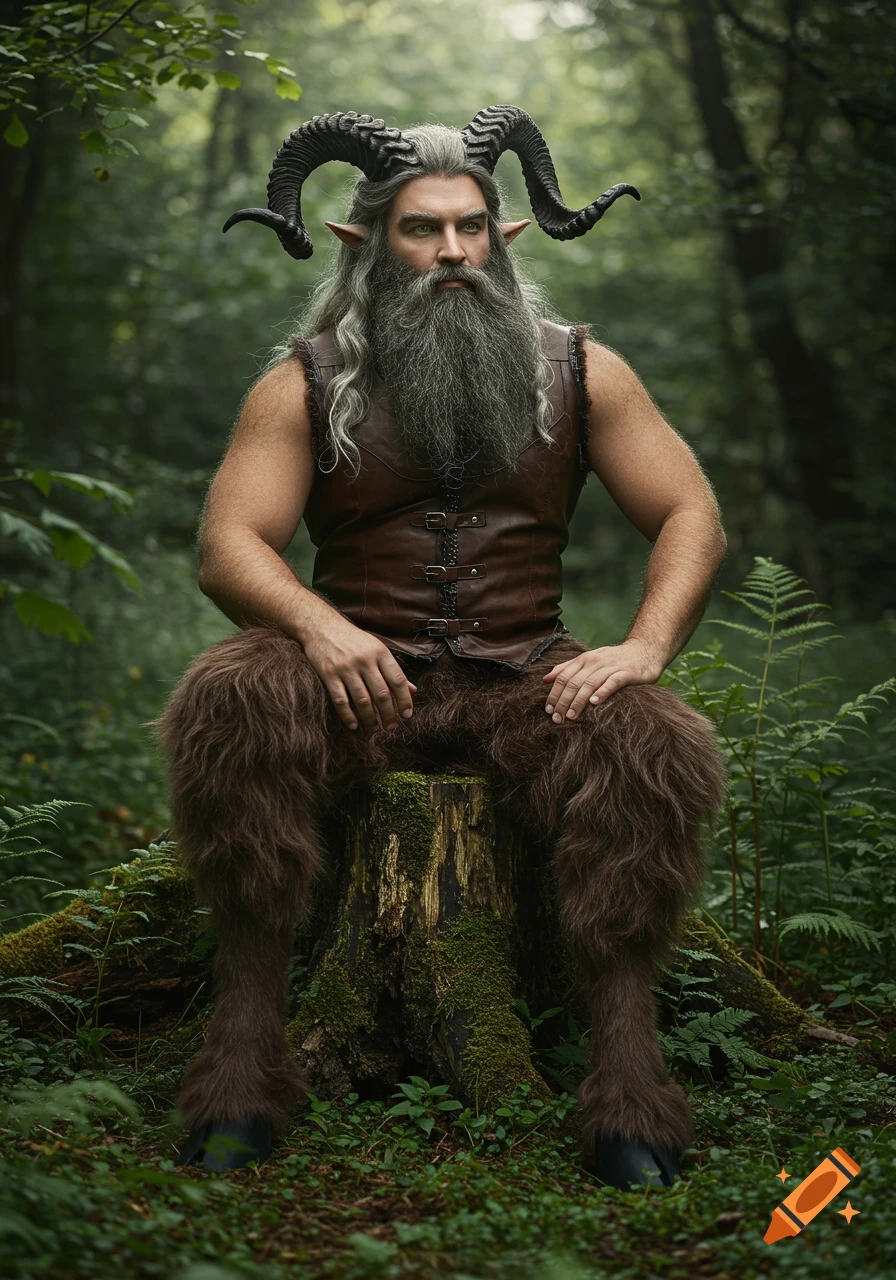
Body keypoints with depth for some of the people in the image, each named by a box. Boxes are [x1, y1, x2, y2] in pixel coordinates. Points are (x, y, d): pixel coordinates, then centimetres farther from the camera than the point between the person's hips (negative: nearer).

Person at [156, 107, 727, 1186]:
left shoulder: (578, 371, 10)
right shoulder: (306, 384, 6)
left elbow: (690, 515, 7)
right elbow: (227, 544, -4)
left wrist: (646, 646, -14)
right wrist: (317, 623, -27)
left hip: (524, 682, 1)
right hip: (364, 681, 0)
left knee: (651, 746, -31)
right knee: (232, 698, -32)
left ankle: (629, 1076, -28)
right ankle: (245, 1043, -28)